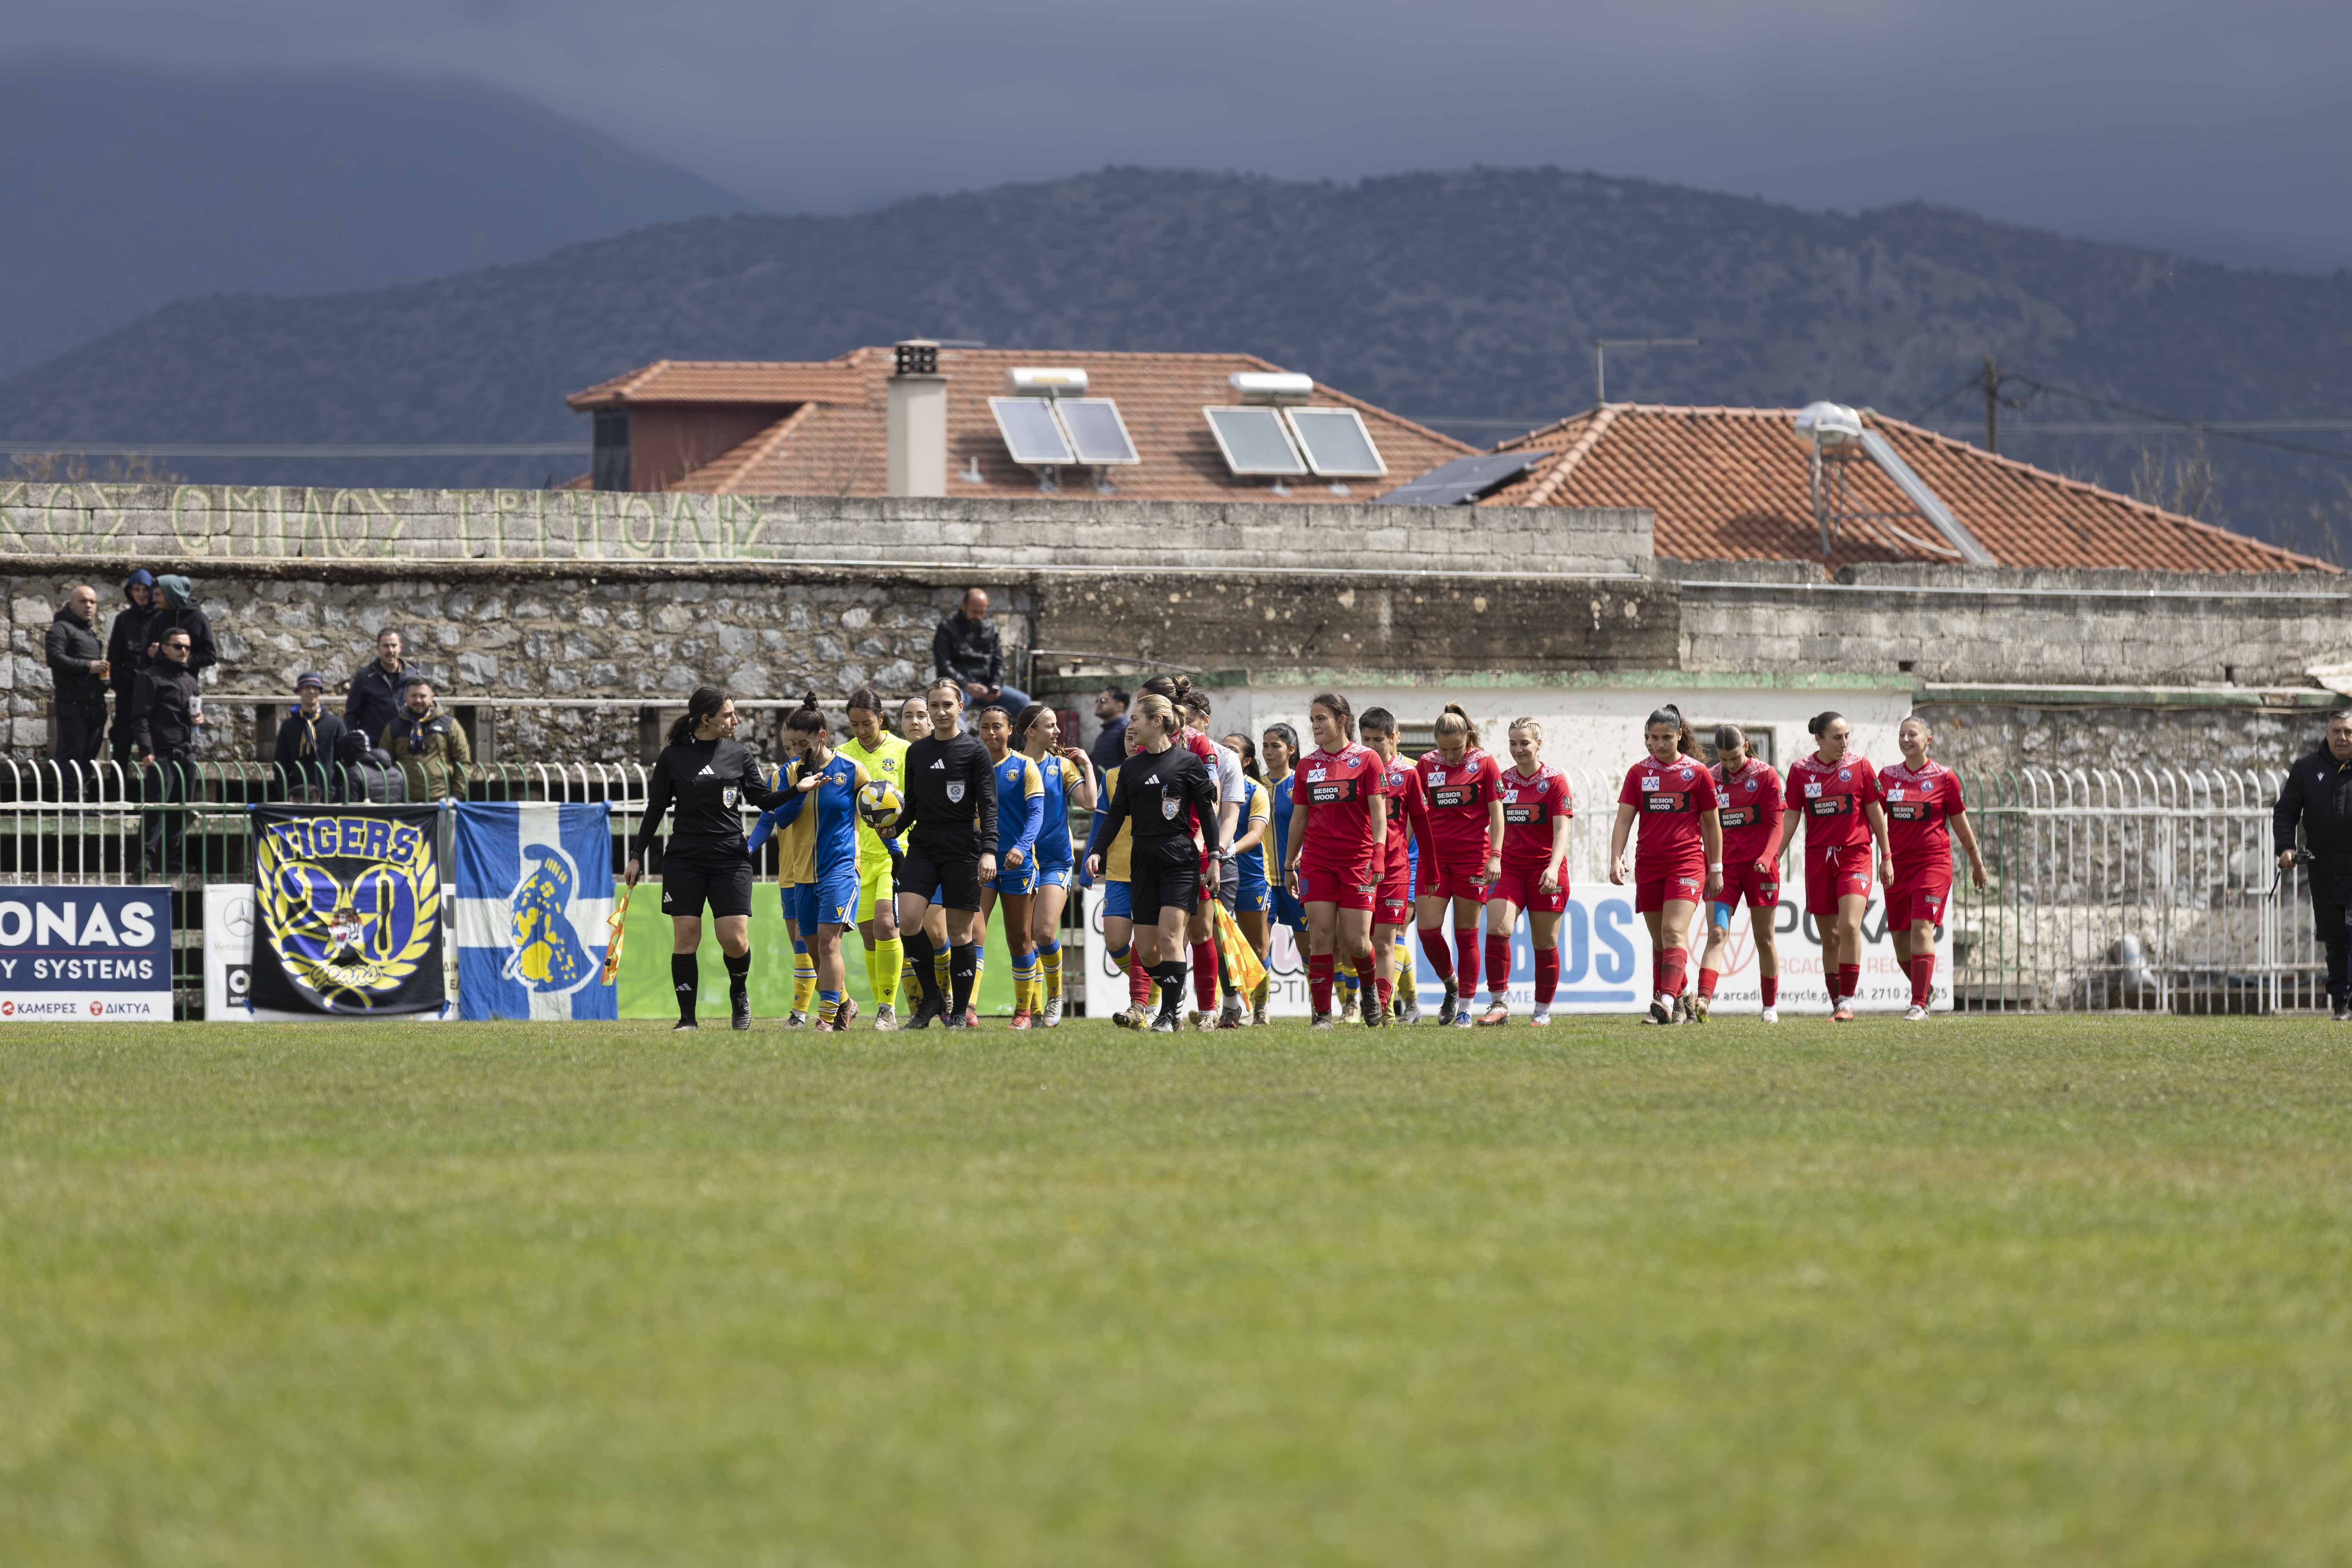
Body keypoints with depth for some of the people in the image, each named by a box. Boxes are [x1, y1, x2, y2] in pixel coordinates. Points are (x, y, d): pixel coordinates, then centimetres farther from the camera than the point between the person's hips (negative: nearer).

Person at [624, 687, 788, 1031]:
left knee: (735, 941, -8)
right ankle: (687, 1018, 3)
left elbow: (764, 799, 5)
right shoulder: (673, 757, 2)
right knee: (685, 938, -5)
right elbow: (655, 809, 8)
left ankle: (739, 990, 23)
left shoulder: (739, 755, 5)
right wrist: (637, 856, 7)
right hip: (684, 860, 0)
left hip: (730, 859, 0)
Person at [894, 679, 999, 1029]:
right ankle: (931, 998, -2)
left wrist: (989, 850, -15)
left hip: (962, 850, -3)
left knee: (961, 931, -2)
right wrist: (893, 828, -2)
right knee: (909, 919, -16)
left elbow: (988, 804, -4)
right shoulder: (916, 752, 11)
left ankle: (960, 1010, 9)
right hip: (923, 848, 3)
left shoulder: (974, 751, -1)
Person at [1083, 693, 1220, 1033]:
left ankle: (1168, 1015, -12)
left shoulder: (1188, 761, -2)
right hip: (1143, 862, 5)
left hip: (1180, 860, -5)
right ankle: (1175, 994, 24)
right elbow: (1115, 814, 12)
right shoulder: (1130, 767, 12)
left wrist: (1214, 859, -4)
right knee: (1146, 947, 1)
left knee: (1169, 935, -15)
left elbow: (1208, 812, 0)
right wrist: (1096, 851, -1)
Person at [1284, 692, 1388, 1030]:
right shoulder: (1308, 765, 11)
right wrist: (1290, 864, 15)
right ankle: (1322, 1013, -3)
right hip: (1317, 861, 3)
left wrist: (1378, 856, -13)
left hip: (1357, 860, -3)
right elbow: (1299, 817, 16)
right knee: (1321, 935, -6)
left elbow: (1378, 812, -4)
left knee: (1356, 941, -5)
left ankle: (1369, 989, 26)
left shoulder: (1365, 760, 0)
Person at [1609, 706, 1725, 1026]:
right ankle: (1676, 1003, 15)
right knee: (1659, 939, 7)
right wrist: (1616, 860, -11)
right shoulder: (1638, 773, 7)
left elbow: (1712, 824, 7)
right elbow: (1624, 820, 2)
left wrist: (1716, 870, 6)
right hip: (1648, 866, 4)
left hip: (1687, 863, -4)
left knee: (1674, 932, -19)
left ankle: (1668, 1001, -31)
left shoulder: (1697, 772, 1)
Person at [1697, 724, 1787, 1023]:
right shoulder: (1711, 779, 5)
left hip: (1759, 865, -1)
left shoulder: (1765, 775, -1)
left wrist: (1767, 857, -19)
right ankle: (1704, 1000, -28)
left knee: (1764, 938, 8)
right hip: (1724, 864, 1)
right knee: (1717, 934, -15)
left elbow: (1776, 824, -3)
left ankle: (1770, 1006, 21)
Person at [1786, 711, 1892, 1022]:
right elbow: (1791, 818, 7)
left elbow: (1876, 813, 5)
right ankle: (1836, 1002, 15)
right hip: (1818, 859, 2)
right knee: (1829, 937, 5)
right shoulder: (1800, 771, 2)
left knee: (1849, 926, -18)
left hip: (1855, 855, -2)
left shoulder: (1859, 766, -2)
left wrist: (1886, 857, 6)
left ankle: (1847, 1000, -11)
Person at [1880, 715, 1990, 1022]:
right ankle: (1926, 989, 33)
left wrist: (1977, 864, 15)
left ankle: (1920, 1005, -18)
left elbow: (1961, 825, 7)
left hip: (1933, 862, -4)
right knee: (1900, 938, 7)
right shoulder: (1888, 776, 8)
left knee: (1922, 928, -17)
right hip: (1897, 866, 4)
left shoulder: (1944, 778, -1)